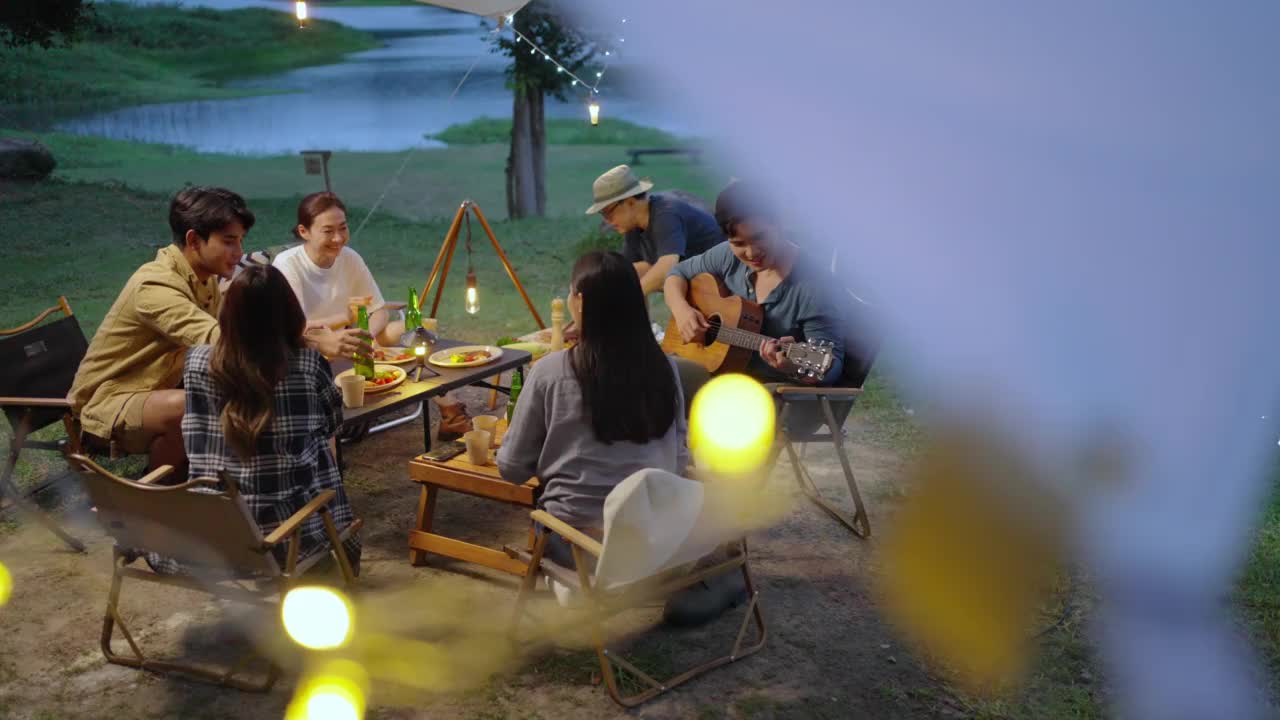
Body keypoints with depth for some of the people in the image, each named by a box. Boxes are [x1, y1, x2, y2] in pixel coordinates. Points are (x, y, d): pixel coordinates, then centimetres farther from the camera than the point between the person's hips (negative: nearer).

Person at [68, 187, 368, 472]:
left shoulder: (205, 280, 3)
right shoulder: (156, 286, -28)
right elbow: (218, 340, -41)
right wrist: (314, 342, -45)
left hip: (156, 392, 9)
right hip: (109, 402, -9)